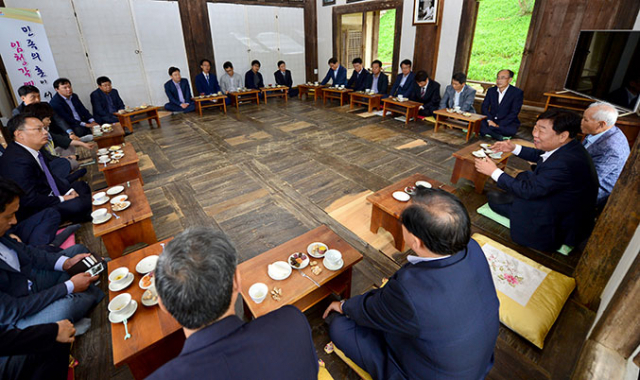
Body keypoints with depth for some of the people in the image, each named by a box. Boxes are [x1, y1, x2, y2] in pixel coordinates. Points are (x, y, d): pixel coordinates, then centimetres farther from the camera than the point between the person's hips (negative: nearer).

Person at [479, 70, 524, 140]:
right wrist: (489, 120, -19)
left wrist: (499, 125, -25)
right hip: (491, 120, 3)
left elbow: (514, 112, -13)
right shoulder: (491, 90, 7)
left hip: (508, 122, -3)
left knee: (511, 130, -37)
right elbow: (484, 106, 0)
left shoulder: (517, 92, -6)